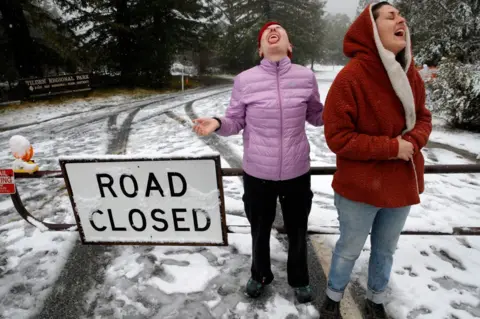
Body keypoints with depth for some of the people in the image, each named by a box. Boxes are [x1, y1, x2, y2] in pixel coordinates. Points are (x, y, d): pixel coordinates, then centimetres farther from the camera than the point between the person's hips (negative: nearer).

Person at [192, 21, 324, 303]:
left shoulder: (306, 76, -5)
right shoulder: (244, 80, -8)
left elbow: (316, 116, 8)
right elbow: (235, 122, -2)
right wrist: (217, 123, -22)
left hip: (297, 173, 1)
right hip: (257, 174, 0)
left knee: (297, 231, 21)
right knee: (260, 230, 21)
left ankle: (300, 280, 50)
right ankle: (261, 275, 52)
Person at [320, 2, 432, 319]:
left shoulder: (410, 74, 0)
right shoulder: (351, 77, -19)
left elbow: (423, 118, 10)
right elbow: (337, 137, -20)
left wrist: (413, 141, -13)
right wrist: (391, 147, -21)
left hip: (402, 183, 6)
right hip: (361, 186, -6)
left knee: (386, 249, 21)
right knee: (349, 250, 13)